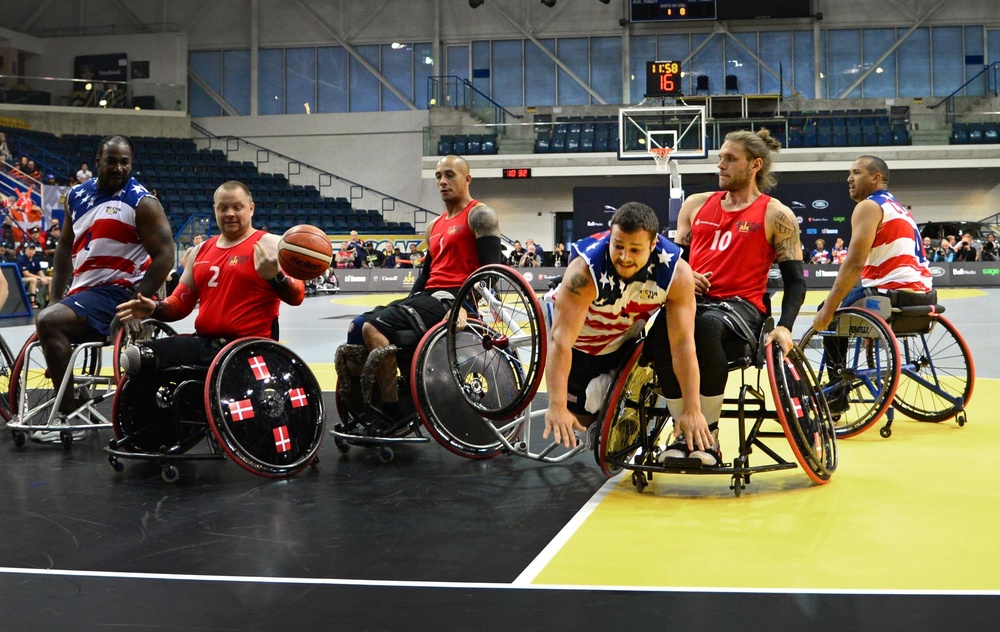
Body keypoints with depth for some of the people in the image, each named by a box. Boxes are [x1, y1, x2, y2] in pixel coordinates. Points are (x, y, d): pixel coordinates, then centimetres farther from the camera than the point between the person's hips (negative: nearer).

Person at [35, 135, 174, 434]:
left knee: (48, 321, -26)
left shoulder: (142, 203, -8)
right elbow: (66, 246, 19)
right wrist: (55, 298, 10)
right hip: (81, 292, 8)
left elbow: (164, 256, -11)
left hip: (116, 293, -8)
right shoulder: (77, 196, 11)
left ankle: (68, 415, -20)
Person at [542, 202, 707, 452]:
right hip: (582, 345, -2)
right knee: (579, 419, 0)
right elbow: (561, 339, -41)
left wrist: (692, 410, -31)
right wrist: (557, 407, -47)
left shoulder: (677, 273, -30)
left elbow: (683, 343, -30)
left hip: (625, 341, 3)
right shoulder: (585, 271, -39)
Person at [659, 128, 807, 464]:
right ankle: (682, 432, -25)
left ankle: (710, 435, -28)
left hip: (742, 306, -3)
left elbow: (795, 281, 4)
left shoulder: (776, 215, 6)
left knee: (708, 323, -40)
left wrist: (784, 326, -13)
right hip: (694, 299, 3)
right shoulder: (696, 204, 19)